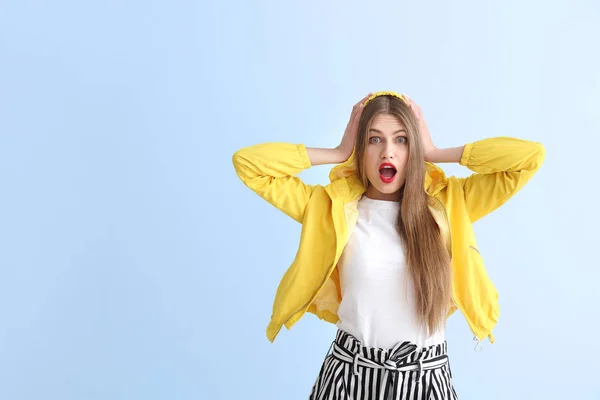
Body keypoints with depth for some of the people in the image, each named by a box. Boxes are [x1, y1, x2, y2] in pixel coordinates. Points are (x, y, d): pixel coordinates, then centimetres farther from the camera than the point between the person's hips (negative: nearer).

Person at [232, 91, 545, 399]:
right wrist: (339, 154, -8)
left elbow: (530, 156, -7)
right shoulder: (333, 206, -4)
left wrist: (435, 154, -6)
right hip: (349, 374, 0)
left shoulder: (448, 203, -2)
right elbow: (247, 162, -8)